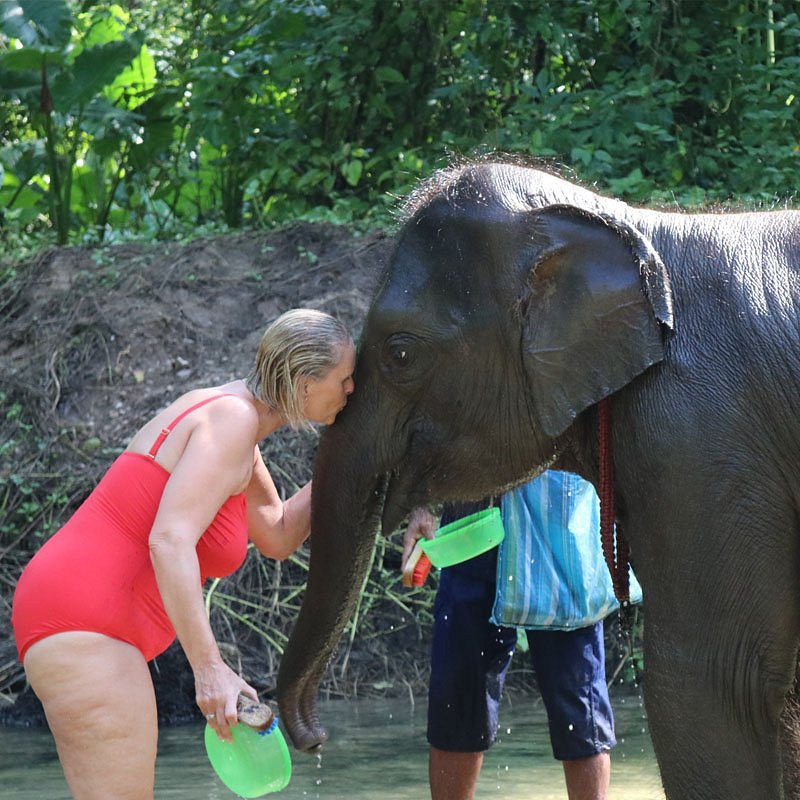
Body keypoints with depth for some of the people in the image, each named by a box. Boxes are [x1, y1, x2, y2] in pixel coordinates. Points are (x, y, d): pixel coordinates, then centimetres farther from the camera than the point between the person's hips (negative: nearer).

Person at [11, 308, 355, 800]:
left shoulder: (234, 414, 16)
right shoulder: (234, 419, -14)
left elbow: (278, 538, 25)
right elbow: (169, 541, -25)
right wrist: (210, 668, -28)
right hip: (85, 625, -10)